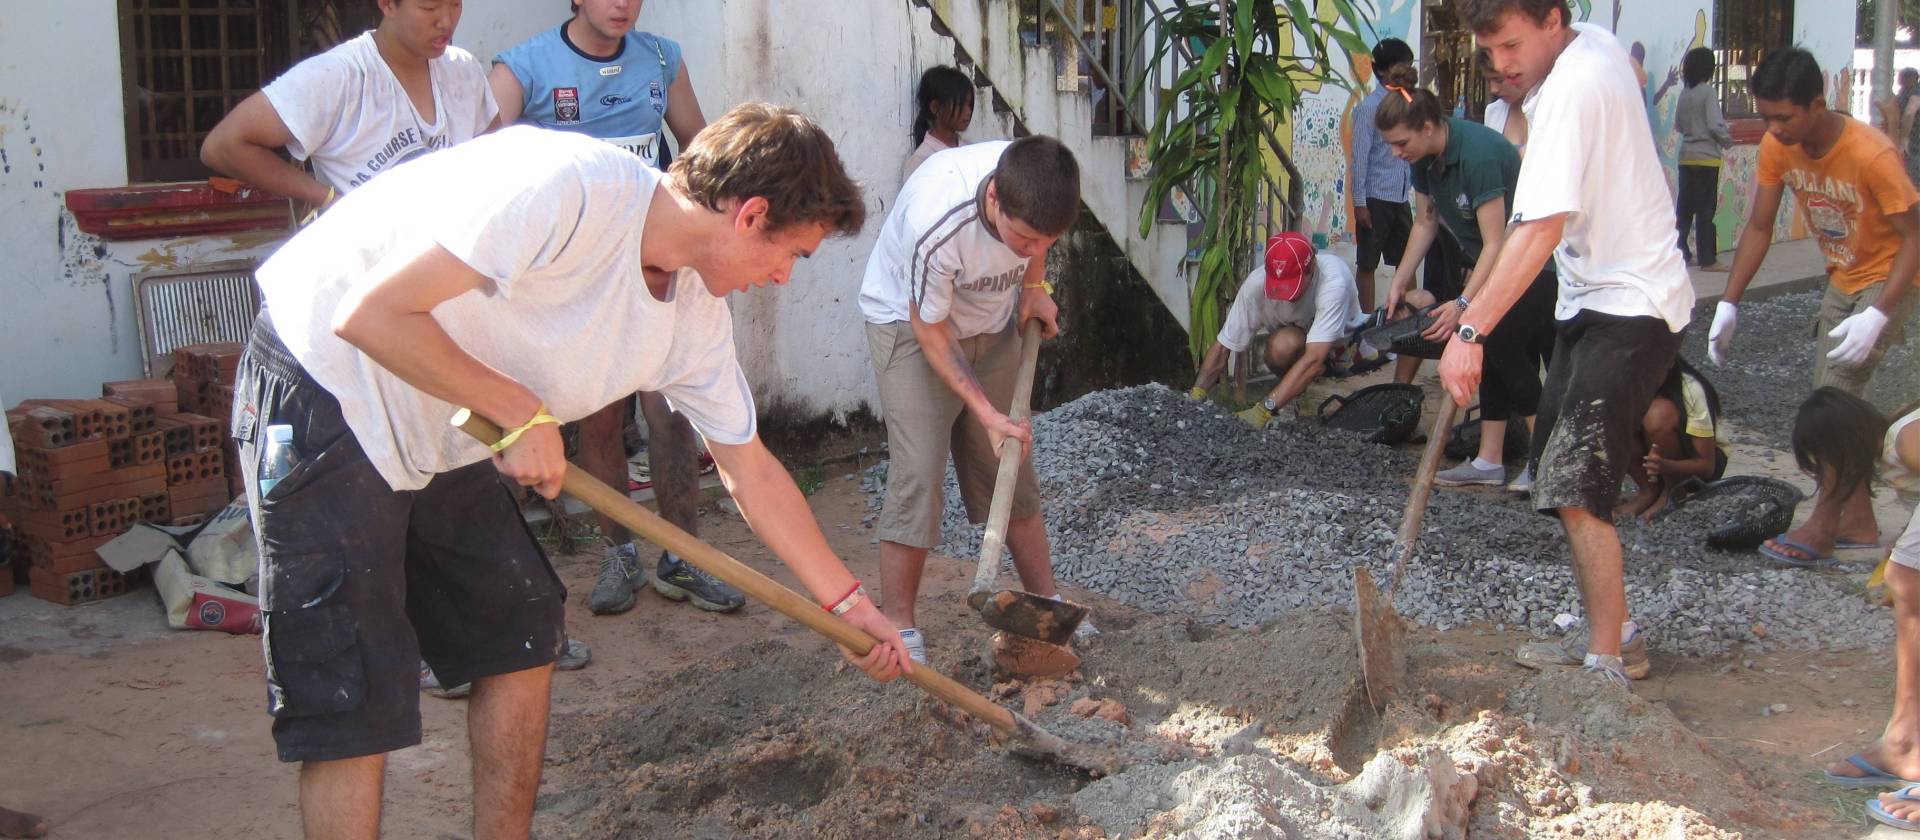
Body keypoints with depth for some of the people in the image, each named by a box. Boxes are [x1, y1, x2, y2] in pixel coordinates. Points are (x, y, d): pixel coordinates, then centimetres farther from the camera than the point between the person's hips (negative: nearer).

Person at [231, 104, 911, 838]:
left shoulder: (696, 316, -2)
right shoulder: (568, 187, -29)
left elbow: (751, 471, 9)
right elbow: (372, 314, -28)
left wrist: (848, 601, 11)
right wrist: (522, 413, -20)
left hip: (435, 439, 9)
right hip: (324, 387, -8)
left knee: (520, 634, 12)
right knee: (351, 706, -8)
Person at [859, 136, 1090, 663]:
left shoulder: (1033, 190, -25)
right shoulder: (935, 228, -41)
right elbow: (932, 332, -25)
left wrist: (1034, 287, -4)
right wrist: (985, 412, -25)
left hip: (992, 324, 6)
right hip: (910, 322, -5)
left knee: (1013, 466, 8)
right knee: (918, 474, -13)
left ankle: (1046, 603, 18)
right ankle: (899, 629, -4)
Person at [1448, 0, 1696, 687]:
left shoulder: (1570, 90, -23)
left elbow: (1543, 229, -33)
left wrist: (1472, 329, -37)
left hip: (1629, 307, -11)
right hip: (1596, 297, 11)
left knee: (1575, 488, -16)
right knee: (1557, 476, 13)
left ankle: (1609, 662, -9)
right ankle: (1611, 632, 23)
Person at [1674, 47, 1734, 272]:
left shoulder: (1685, 94, 6)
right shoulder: (1708, 92, -12)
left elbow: (1678, 125, 12)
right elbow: (1715, 126, -17)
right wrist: (1728, 141, -1)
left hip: (1686, 157, 6)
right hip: (1706, 158, -6)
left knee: (1684, 207, 11)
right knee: (1706, 210, -3)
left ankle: (1680, 253, 15)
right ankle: (1707, 259, -1)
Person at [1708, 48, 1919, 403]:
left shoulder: (1872, 155, -32)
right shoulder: (1776, 146, -14)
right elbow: (1759, 228, -6)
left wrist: (1878, 315, -39)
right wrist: (1728, 304, -14)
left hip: (1888, 277, -7)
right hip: (1841, 278, 7)